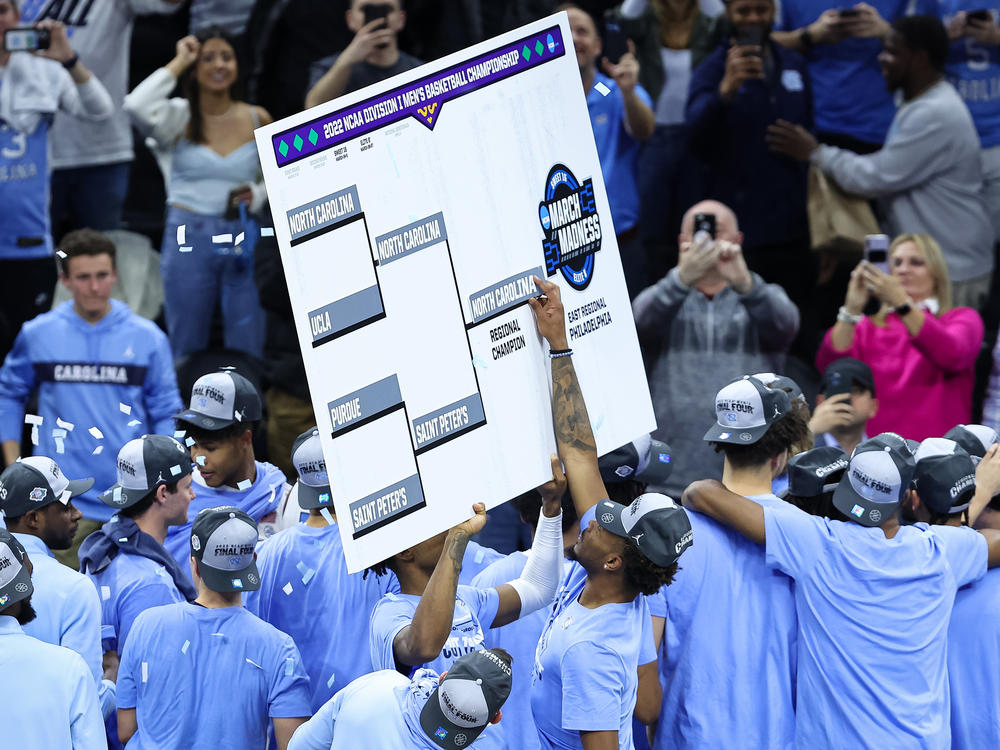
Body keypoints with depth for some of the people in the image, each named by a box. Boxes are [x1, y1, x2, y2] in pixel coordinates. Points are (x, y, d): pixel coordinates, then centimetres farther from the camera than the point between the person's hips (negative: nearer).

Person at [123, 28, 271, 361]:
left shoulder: (257, 120, 7)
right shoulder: (179, 118, 1)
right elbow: (137, 106, -21)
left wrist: (256, 196, -6)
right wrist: (178, 63, -10)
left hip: (243, 240, 1)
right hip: (189, 240, -1)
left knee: (247, 353, -1)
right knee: (187, 350, 6)